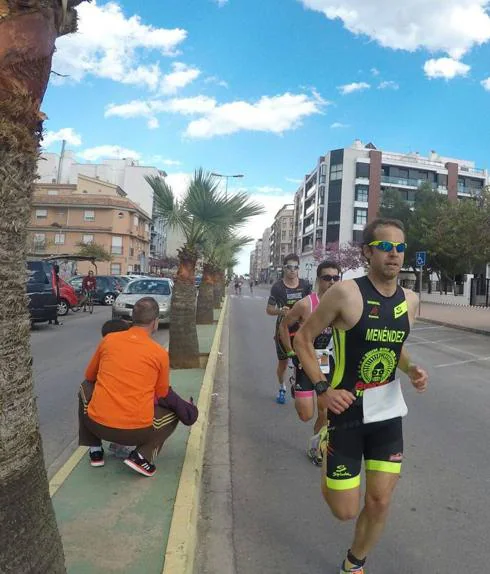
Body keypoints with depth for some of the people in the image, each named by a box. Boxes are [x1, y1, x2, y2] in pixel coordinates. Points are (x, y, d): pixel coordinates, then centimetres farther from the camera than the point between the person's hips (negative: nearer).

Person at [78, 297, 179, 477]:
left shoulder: (108, 339, 3)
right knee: (174, 411, 25)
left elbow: (89, 376, 17)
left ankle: (95, 451, 26)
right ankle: (142, 455, 5)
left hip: (98, 424, 2)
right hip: (137, 430, -2)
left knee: (85, 388, 31)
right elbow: (162, 395, 8)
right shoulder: (160, 352, -3)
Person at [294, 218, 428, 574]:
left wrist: (412, 369, -3)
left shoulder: (410, 300, 1)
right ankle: (327, 449, 38)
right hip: (347, 411, -4)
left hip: (388, 412, 5)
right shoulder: (346, 293, -18)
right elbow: (303, 338, -9)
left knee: (380, 503, 10)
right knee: (345, 511, 5)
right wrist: (323, 389, -17)